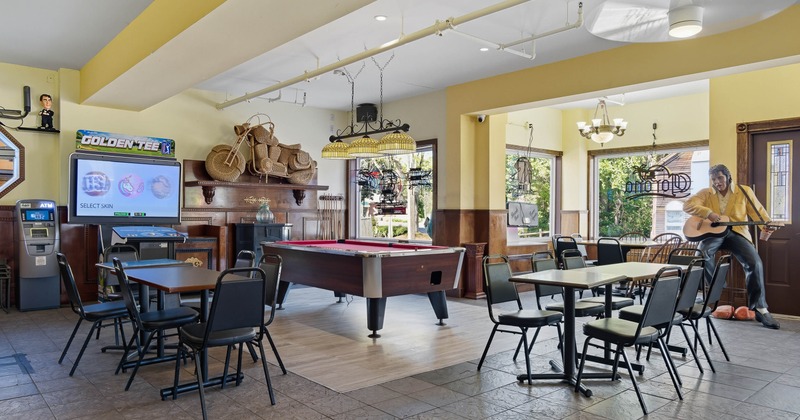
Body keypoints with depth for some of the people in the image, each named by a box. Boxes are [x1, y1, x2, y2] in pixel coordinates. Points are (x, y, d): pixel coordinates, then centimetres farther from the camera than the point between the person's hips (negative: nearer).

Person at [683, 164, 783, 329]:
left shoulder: (744, 191, 10)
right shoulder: (705, 193, 9)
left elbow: (758, 211, 3)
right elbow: (687, 205, -4)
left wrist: (767, 224, -18)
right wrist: (708, 213, -18)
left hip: (736, 232, 0)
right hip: (712, 232, 0)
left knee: (755, 263, -24)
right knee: (701, 252, -34)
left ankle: (760, 308, -13)